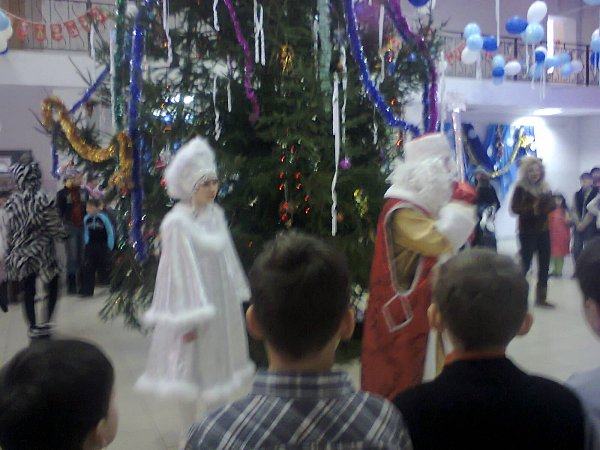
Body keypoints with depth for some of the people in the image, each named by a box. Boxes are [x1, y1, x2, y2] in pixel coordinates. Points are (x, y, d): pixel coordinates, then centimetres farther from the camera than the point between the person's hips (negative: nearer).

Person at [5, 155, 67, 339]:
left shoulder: (12, 201, -3)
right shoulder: (42, 199, -16)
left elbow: (10, 229, 3)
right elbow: (54, 225, -11)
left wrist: (10, 252, 12)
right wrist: (62, 236, 9)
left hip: (20, 253, 4)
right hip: (42, 251, -4)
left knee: (28, 290, 12)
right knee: (52, 286, 14)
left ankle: (33, 327, 20)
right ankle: (46, 322, 13)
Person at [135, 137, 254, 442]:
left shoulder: (216, 214, 2)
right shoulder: (176, 222, -19)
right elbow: (176, 271, -18)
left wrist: (235, 296, 14)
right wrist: (186, 316, -17)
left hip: (220, 301, 7)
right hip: (193, 302, -7)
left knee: (218, 361, 18)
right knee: (189, 366, 8)